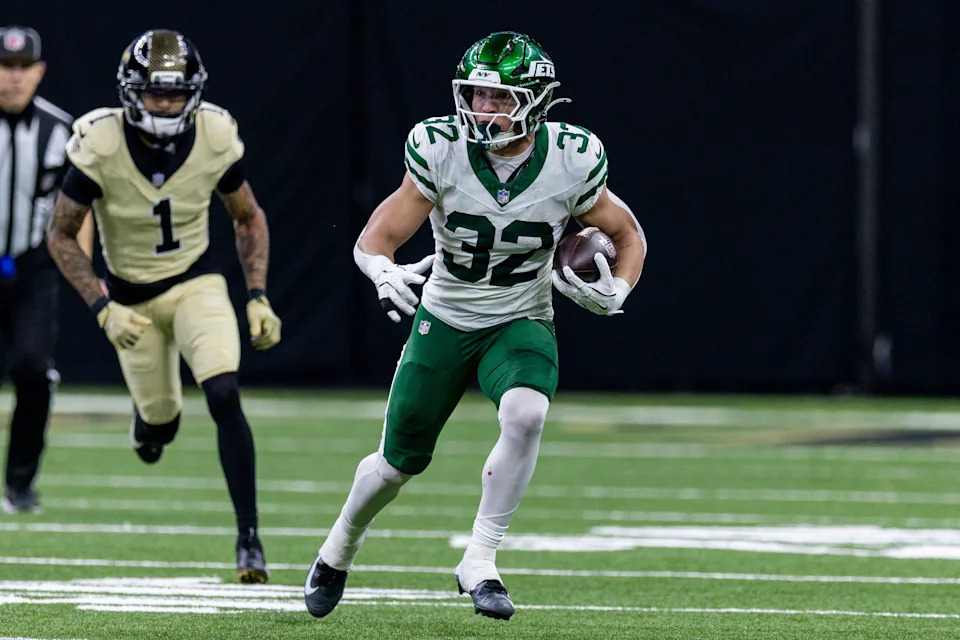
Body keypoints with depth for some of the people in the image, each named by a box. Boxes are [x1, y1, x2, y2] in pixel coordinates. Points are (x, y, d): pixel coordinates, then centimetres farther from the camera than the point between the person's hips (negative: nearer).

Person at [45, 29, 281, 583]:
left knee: (224, 397, -21)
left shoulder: (215, 138, -17)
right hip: (131, 296, 0)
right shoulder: (101, 146, -23)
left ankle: (249, 536, -13)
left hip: (197, 282, 0)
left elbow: (249, 218, 1)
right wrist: (102, 308, -22)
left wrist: (259, 298, -8)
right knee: (161, 422, 9)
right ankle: (150, 421, 51)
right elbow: (62, 235, -12)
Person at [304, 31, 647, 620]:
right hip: (444, 322, 1)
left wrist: (617, 289, -18)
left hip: (521, 324, -1)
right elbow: (375, 239, -13)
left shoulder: (571, 162, -16)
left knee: (525, 414, -32)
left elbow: (628, 235, 2)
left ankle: (479, 561, -20)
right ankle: (339, 550, 39)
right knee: (401, 461, 7)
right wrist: (384, 272, -36)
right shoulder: (441, 151, -18)